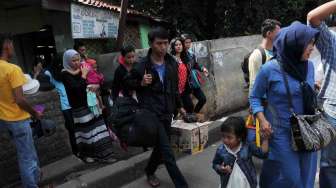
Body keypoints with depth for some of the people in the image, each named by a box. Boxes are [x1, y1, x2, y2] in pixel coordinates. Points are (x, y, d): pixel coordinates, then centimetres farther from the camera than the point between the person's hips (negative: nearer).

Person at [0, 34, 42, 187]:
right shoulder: (13, 69, -23)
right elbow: (20, 100, -26)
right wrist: (35, 113, -10)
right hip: (18, 119, -8)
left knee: (25, 153, 26)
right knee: (27, 158, 5)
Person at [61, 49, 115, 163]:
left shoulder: (82, 69, 7)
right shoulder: (65, 74, -8)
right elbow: (77, 88, -21)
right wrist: (84, 75, -15)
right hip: (80, 107, -5)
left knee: (97, 129, 7)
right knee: (86, 131, 0)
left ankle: (102, 155, 17)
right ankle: (86, 154, 20)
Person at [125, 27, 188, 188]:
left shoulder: (172, 63, 3)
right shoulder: (141, 66, -12)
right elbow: (127, 83, 2)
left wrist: (179, 106, 17)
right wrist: (141, 83, -17)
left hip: (167, 113, 6)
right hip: (151, 114, -6)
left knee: (160, 147, 19)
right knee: (167, 152, -6)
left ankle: (149, 171, 43)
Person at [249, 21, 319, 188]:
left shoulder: (309, 66, 2)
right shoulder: (270, 69, -14)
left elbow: (311, 95, 15)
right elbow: (255, 97, -5)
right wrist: (262, 119, -17)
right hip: (282, 133, -5)